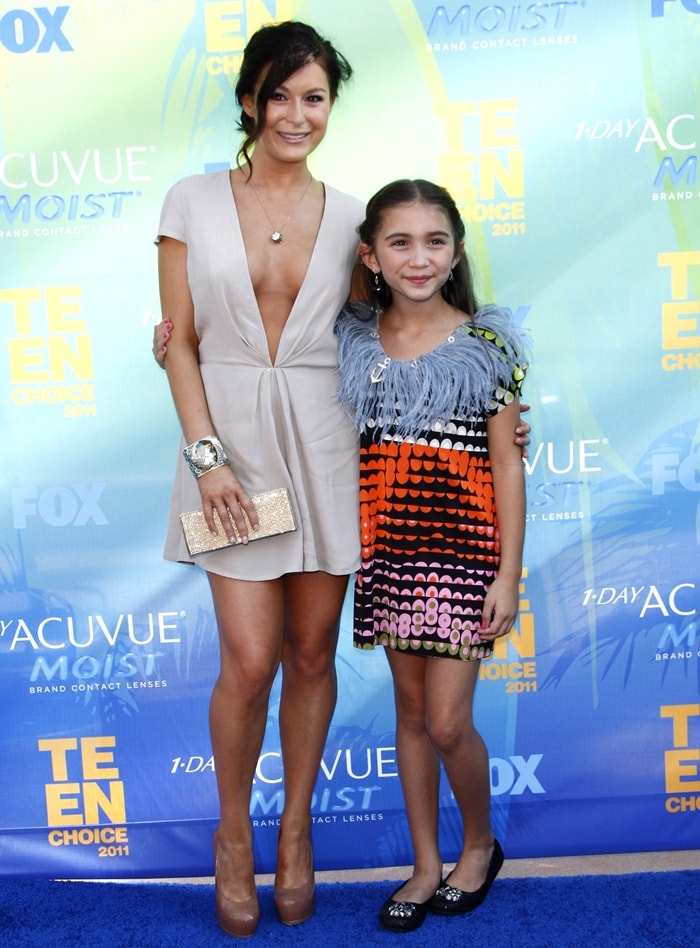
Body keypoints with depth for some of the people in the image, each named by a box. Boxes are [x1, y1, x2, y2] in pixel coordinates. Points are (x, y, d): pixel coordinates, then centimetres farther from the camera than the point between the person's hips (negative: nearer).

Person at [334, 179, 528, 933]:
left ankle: (480, 844, 31)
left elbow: (507, 464, -4)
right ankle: (427, 865, 32)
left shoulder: (486, 344, -4)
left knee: (448, 722, 0)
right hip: (388, 550, 4)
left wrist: (509, 574, -7)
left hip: (463, 550, -3)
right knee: (409, 709, 14)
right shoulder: (351, 341, 3)